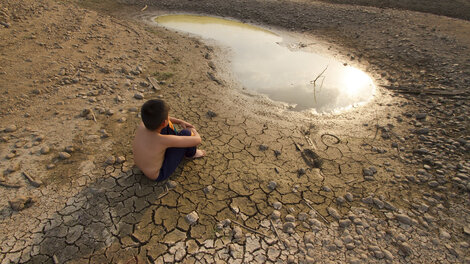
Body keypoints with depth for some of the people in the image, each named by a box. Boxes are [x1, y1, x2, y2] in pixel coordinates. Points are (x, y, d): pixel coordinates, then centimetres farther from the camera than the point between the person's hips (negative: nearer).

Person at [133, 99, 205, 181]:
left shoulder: (143, 124, -20)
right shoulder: (164, 140, -38)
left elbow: (157, 118, 5)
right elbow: (197, 140, -30)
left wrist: (180, 121, 0)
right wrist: (193, 131, -7)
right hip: (159, 174, -6)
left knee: (167, 123, 2)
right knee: (186, 133, -16)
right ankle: (191, 153, 17)